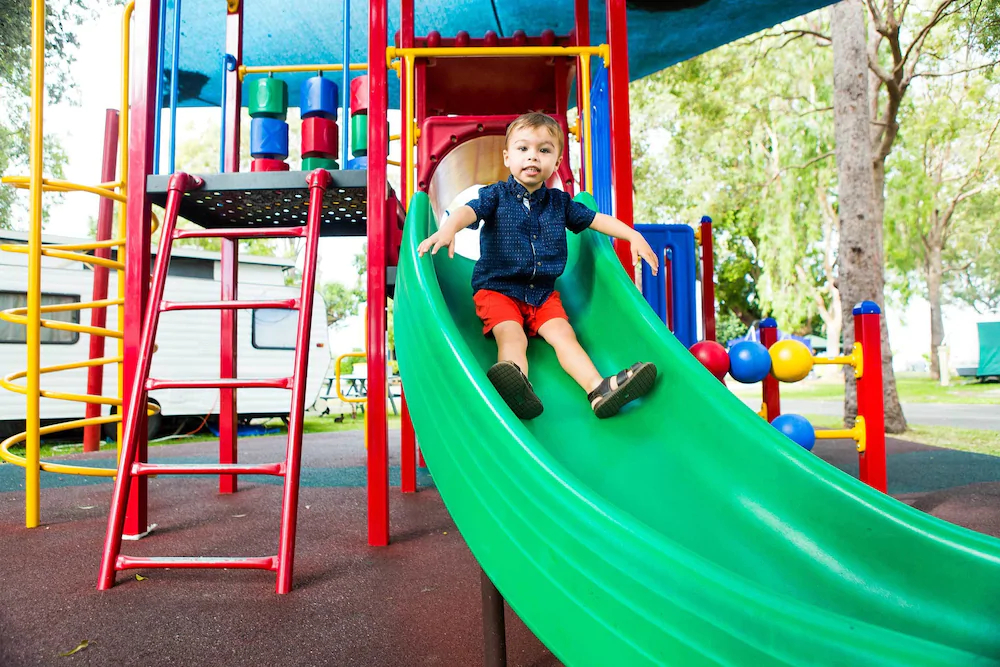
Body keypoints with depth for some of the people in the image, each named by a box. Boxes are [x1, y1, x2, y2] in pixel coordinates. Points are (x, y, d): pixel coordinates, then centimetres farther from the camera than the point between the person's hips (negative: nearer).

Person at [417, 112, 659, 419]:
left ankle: (598, 388, -34)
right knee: (511, 336, -28)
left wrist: (634, 236, 7)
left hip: (543, 292, 4)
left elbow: (596, 219, 18)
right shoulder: (497, 195, 0)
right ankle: (516, 380, -55)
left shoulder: (559, 202, 12)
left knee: (563, 334, -17)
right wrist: (448, 228, -42)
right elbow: (469, 210, -19)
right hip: (497, 288, -3)